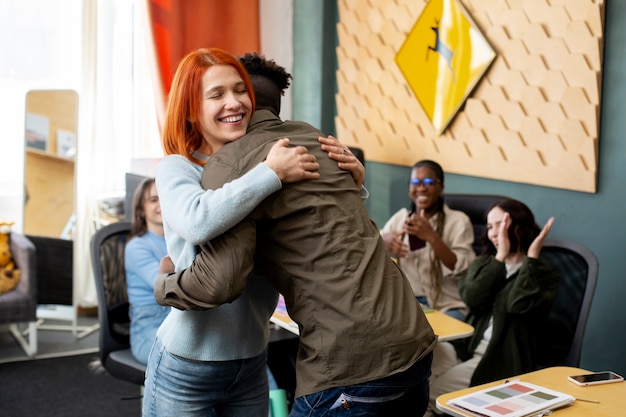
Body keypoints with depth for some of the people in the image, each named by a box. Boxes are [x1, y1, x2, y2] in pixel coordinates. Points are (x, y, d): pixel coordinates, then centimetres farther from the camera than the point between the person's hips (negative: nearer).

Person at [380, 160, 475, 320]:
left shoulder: (458, 221, -5)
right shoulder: (401, 217, 9)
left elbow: (462, 271, -15)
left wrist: (432, 237, -27)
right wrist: (383, 241, -16)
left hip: (448, 307, -4)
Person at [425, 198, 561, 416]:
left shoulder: (545, 274, 1)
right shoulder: (484, 264, 15)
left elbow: (518, 306, -20)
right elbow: (472, 299, -7)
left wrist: (532, 257, -16)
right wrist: (500, 256, -9)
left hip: (502, 360, -5)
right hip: (465, 346, 5)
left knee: (431, 393, -22)